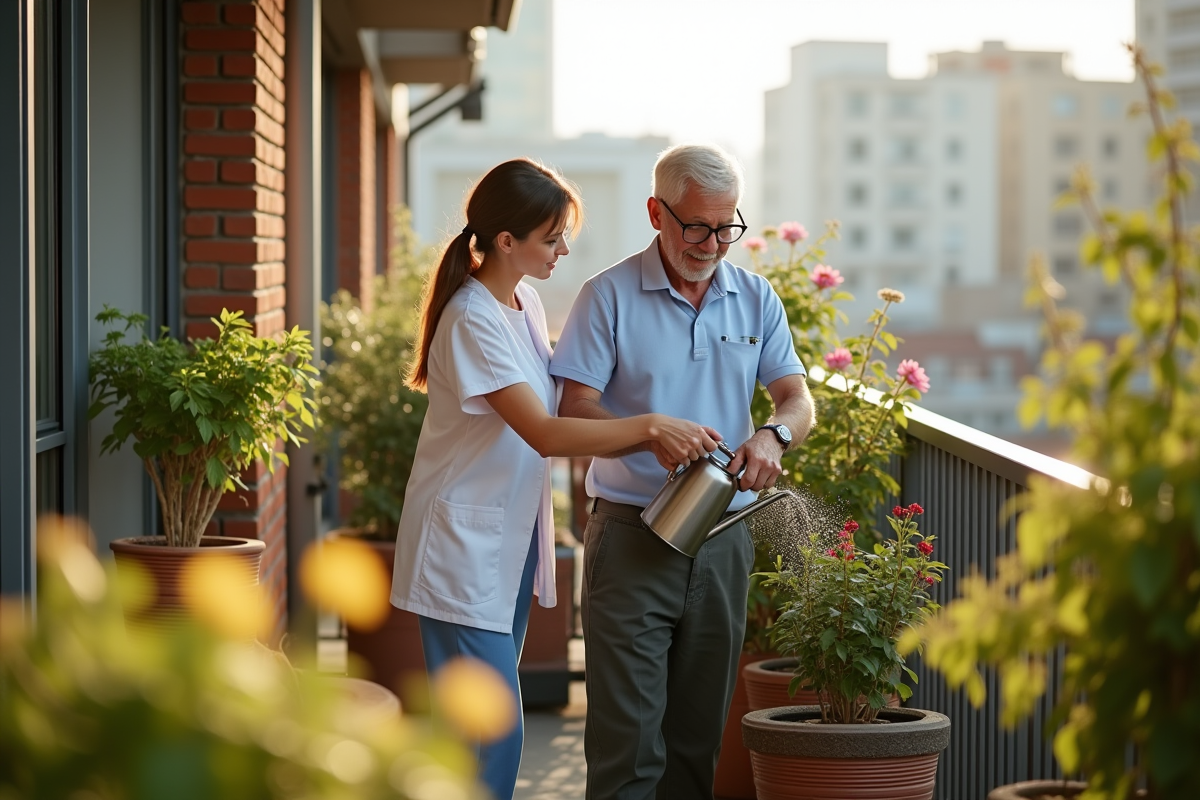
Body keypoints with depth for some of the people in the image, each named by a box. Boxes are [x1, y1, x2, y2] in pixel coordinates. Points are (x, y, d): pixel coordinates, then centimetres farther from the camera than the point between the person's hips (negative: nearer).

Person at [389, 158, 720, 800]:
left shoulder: (526, 303, 8)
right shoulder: (472, 321, -20)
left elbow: (555, 406, 19)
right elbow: (545, 434, -27)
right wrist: (649, 426, -29)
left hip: (510, 542, 9)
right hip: (465, 551, -9)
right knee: (491, 729, -11)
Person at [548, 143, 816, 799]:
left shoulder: (755, 298, 9)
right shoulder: (610, 296, -3)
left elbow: (798, 401, 6)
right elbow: (575, 411, -8)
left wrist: (772, 436, -17)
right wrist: (653, 435, -26)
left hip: (724, 540, 4)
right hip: (632, 534, -4)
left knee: (702, 726, 10)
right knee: (628, 728, -7)